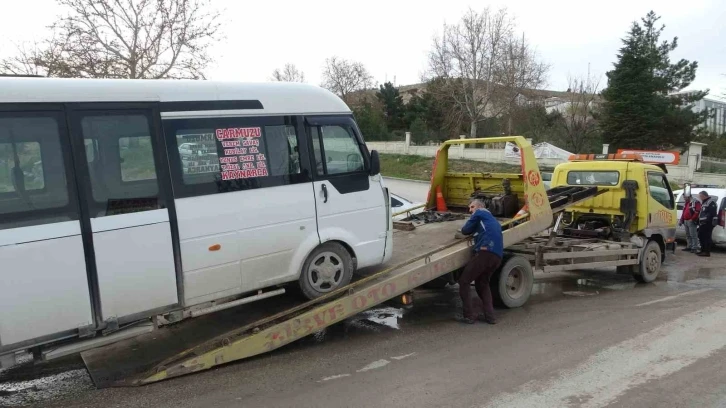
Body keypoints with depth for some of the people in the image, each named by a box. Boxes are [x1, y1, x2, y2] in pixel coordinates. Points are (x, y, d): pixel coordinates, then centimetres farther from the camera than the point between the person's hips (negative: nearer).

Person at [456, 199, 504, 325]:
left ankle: (469, 315, -5)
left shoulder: (479, 214, 11)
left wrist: (464, 229, 31)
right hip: (497, 256, 8)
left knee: (464, 281, -1)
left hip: (486, 252, -8)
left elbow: (465, 230, 11)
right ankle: (490, 316, 13)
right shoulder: (493, 220, 35)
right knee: (482, 283, 23)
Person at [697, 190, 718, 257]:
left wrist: (707, 220, -24)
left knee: (707, 237, -9)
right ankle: (703, 250, 24)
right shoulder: (704, 202, 22)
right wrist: (699, 220, 19)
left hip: (708, 223, -11)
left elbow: (711, 213, -21)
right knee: (701, 236, 14)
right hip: (702, 223, 11)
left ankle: (707, 252, -8)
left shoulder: (711, 202, -11)